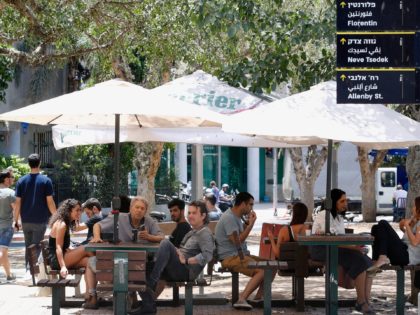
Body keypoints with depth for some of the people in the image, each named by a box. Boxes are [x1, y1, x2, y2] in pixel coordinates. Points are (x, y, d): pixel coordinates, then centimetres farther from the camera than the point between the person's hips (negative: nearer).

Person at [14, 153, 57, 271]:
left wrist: (16, 220, 7)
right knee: (37, 247, -2)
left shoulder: (21, 181, 3)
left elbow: (18, 203, 1)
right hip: (40, 221, -3)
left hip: (26, 221, 3)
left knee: (28, 247, 16)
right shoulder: (46, 181, -5)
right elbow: (50, 202, -7)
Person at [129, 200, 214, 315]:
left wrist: (186, 261, -17)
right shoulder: (192, 232, 26)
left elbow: (207, 255, -19)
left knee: (166, 243, -30)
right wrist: (177, 252, 6)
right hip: (175, 271, 9)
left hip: (187, 271, -9)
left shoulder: (205, 233, -2)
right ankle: (149, 304, -12)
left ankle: (151, 283, -30)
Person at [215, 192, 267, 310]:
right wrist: (251, 224, -18)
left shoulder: (236, 217, 15)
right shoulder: (229, 218, -17)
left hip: (240, 255, 11)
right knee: (262, 271, -26)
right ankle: (241, 300, -28)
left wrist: (248, 222, 12)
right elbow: (237, 240, -23)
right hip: (230, 257, -11)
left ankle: (258, 297, 3)